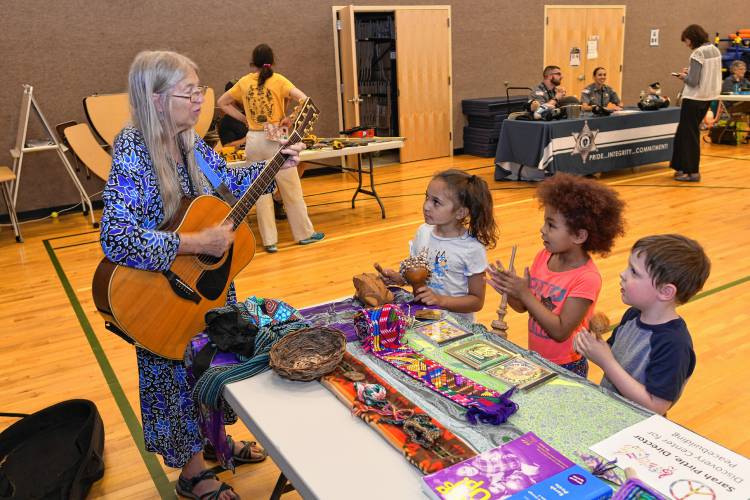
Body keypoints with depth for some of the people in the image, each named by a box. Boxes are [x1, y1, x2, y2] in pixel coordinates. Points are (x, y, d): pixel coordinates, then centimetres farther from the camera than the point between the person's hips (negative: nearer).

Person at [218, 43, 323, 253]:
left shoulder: (244, 82, 7)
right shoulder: (278, 80, -2)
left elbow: (222, 102, 16)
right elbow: (303, 98, -14)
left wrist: (244, 118, 13)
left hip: (254, 140, 3)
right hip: (276, 139, -2)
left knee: (261, 191, 8)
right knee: (291, 189, 7)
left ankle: (269, 241, 11)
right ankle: (305, 233, 18)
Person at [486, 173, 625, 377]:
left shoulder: (587, 278, -22)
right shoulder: (543, 256, -5)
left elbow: (560, 331, -24)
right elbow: (523, 307, 2)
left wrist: (524, 293, -26)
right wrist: (508, 290, -19)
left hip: (567, 367, -5)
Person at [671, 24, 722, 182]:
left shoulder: (698, 54, -17)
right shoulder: (715, 50, 10)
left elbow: (693, 82, -19)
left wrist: (684, 76, 0)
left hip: (694, 98, -9)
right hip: (708, 97, 9)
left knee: (689, 134, 1)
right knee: (684, 131, 16)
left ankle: (692, 171, 6)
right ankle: (684, 166, 20)